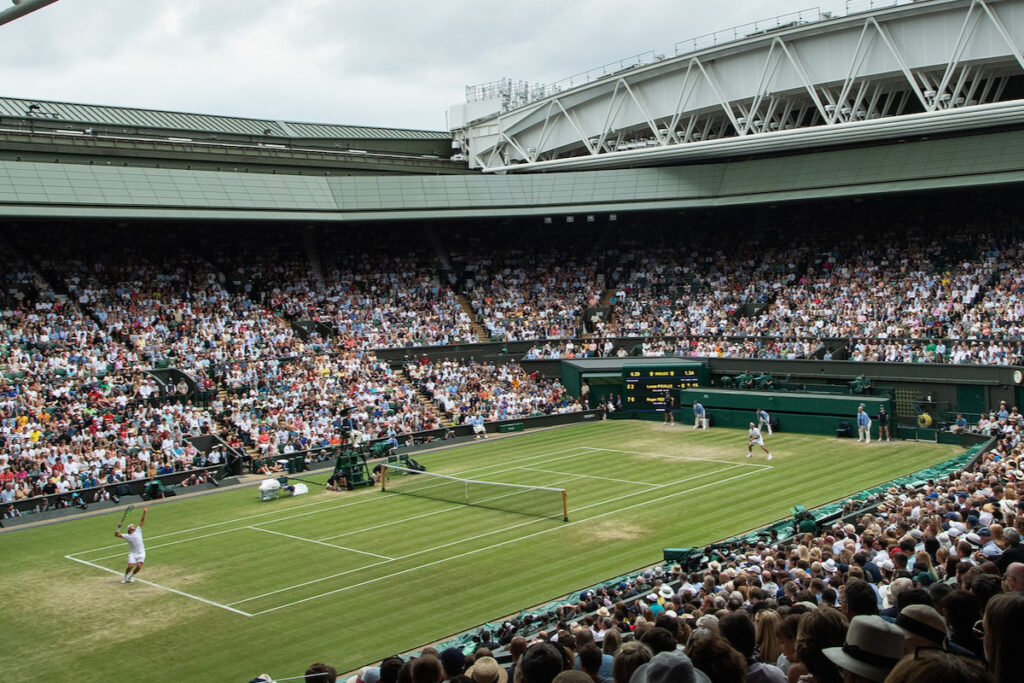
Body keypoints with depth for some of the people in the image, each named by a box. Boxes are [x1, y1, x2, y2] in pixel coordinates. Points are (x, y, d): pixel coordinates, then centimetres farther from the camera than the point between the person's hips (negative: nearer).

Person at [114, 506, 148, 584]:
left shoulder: (138, 531, 6)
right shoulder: (127, 536, 2)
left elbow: (142, 521, 4)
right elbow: (116, 534, -2)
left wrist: (144, 512, -3)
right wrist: (118, 528, -17)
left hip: (141, 553, 1)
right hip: (132, 553, -1)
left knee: (139, 566, -13)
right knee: (131, 566, -18)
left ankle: (131, 576, 15)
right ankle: (125, 576, 12)